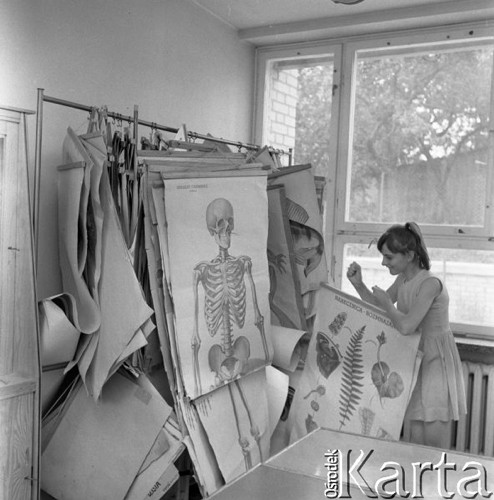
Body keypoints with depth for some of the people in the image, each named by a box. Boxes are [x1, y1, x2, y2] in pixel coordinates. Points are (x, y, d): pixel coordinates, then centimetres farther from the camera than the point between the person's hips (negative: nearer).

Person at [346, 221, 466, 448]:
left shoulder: (429, 284, -23)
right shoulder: (403, 280, 2)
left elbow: (406, 326, -31)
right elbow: (378, 307, 15)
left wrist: (387, 302, -15)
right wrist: (358, 284, 0)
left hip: (437, 363, -8)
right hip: (417, 363, 8)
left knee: (435, 446, -1)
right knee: (416, 440, 11)